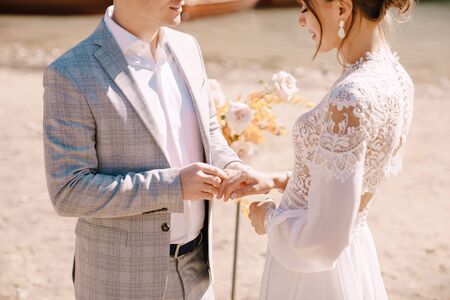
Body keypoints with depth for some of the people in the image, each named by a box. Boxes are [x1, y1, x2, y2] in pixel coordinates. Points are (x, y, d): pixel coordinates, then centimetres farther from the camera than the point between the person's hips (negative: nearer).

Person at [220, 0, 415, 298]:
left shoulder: (351, 97, -29)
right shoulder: (396, 77, -2)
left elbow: (322, 239, -28)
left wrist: (269, 217, -10)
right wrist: (276, 181, 9)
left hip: (312, 269, -8)